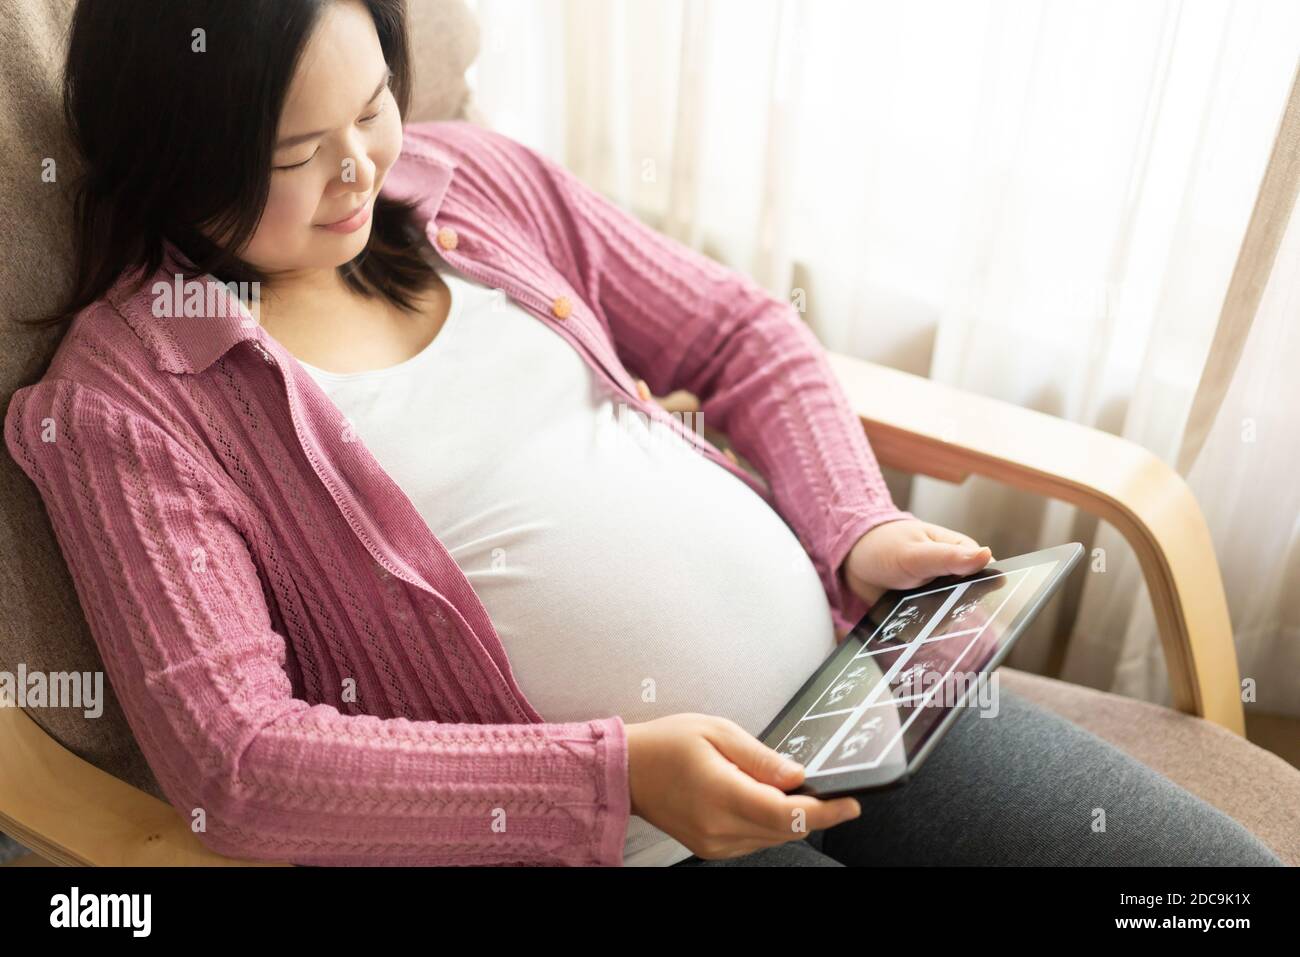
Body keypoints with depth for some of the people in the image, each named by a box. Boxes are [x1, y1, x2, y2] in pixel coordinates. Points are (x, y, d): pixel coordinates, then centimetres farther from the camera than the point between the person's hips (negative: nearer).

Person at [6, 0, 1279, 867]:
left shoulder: (468, 174, 7)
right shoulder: (122, 402, -7)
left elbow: (736, 334, 12)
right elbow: (231, 759, -15)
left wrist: (858, 529, -4)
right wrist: (617, 773, -21)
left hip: (847, 675, 5)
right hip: (596, 827, -4)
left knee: (1231, 867, 2)